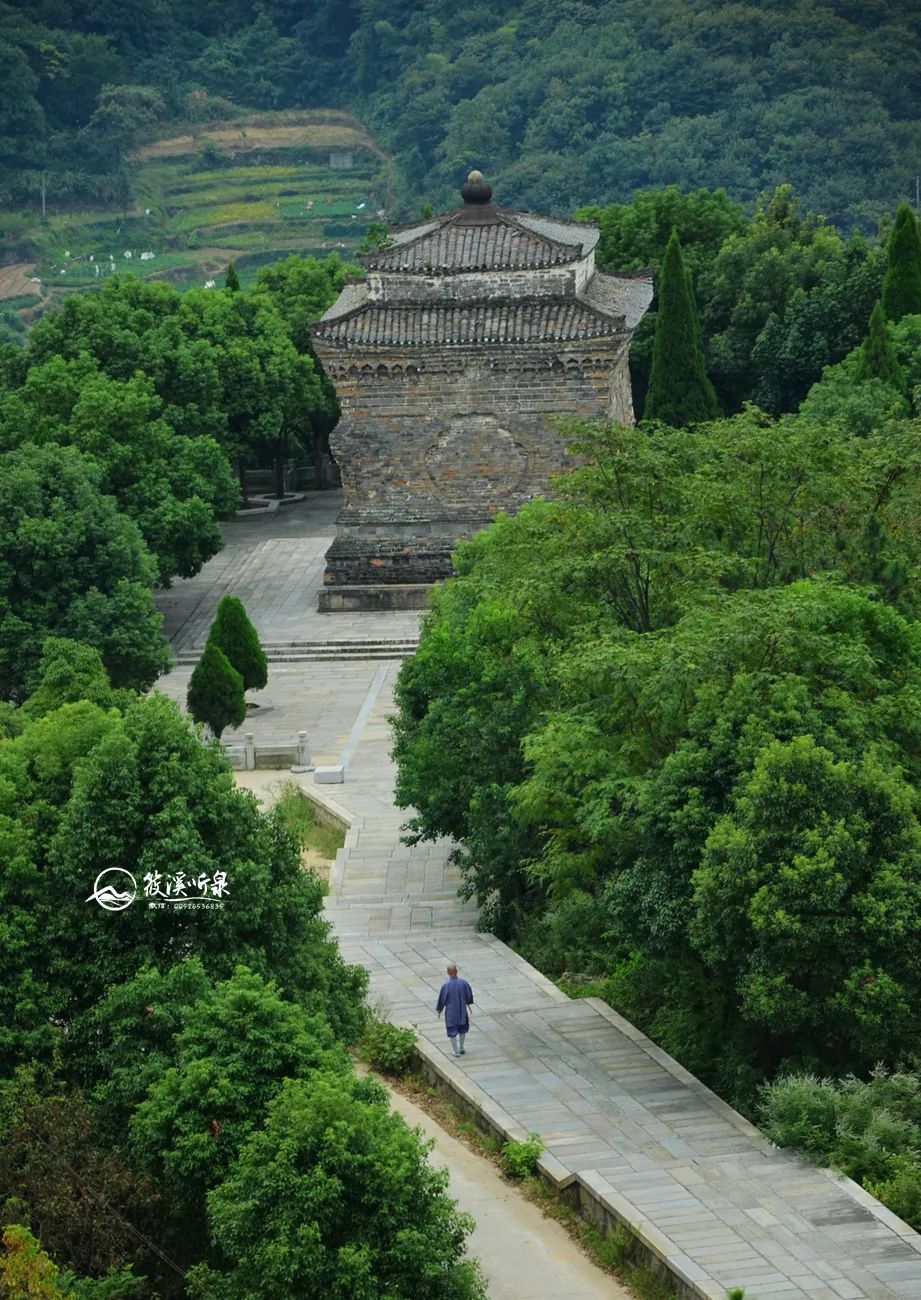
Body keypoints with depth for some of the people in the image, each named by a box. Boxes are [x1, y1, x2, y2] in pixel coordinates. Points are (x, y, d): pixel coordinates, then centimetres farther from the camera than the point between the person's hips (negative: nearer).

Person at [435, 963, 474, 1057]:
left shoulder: (445, 985, -22)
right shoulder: (463, 983, -16)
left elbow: (441, 999, -13)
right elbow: (469, 995, -2)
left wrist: (439, 1011, 3)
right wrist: (468, 1005, 18)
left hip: (451, 1011, -2)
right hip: (462, 1010, 2)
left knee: (452, 1031, 13)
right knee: (462, 1028, 26)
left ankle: (456, 1051, 19)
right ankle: (461, 1048, 32)